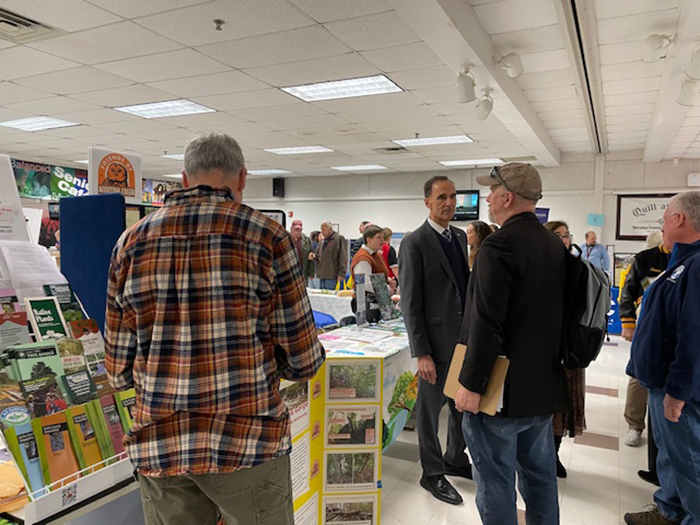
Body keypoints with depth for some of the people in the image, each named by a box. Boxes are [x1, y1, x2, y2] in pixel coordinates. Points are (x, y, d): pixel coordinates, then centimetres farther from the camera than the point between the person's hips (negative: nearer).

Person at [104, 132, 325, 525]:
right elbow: (302, 361, -6)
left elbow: (120, 371, 5)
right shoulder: (266, 236, -8)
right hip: (247, 441, -3)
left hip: (157, 446, 4)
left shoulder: (131, 242, 3)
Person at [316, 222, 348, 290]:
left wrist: (341, 274, -16)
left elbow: (343, 258, -10)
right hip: (322, 275, 7)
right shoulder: (323, 241, 18)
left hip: (332, 276, -7)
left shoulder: (339, 238, -5)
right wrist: (314, 256, 3)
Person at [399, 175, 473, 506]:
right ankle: (432, 474, 28)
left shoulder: (460, 237, 10)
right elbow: (410, 302, -14)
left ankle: (455, 459, 40)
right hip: (437, 340, -7)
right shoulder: (415, 243, -12)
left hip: (465, 337, 7)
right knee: (431, 408, 9)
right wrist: (421, 353, -17)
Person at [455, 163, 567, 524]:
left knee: (495, 480, 5)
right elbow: (556, 314, 14)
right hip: (544, 385, 8)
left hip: (502, 388, -8)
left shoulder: (499, 245, -18)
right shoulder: (555, 245, 7)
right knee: (540, 474, 20)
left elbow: (487, 323, -23)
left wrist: (471, 384, -17)